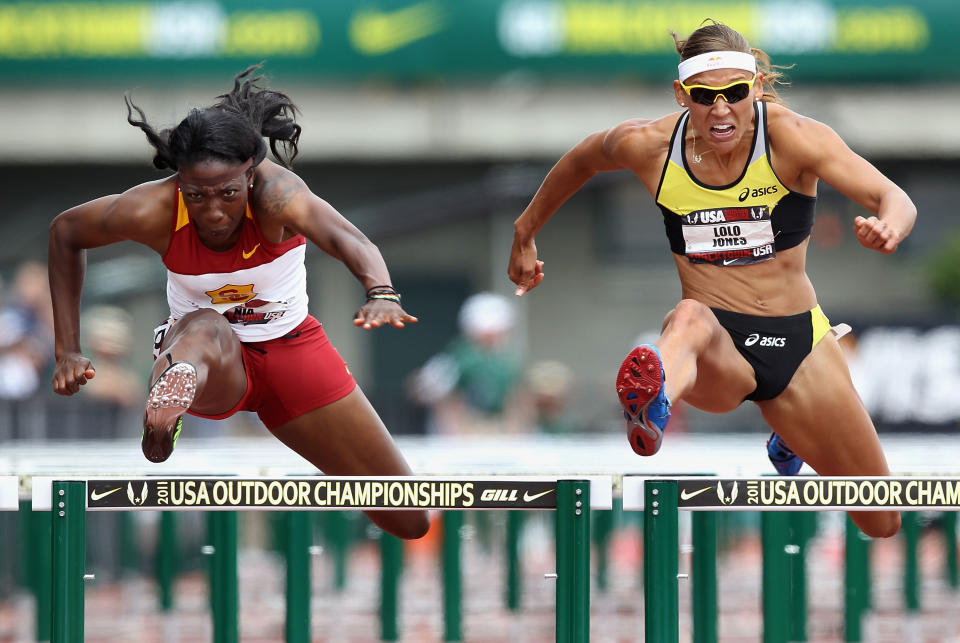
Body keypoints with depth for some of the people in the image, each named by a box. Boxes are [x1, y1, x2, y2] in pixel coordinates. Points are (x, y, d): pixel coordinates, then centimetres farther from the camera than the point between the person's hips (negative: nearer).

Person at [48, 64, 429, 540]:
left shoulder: (274, 191, -30)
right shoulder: (154, 210, -24)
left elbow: (342, 236, -51)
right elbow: (65, 232, -4)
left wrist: (380, 292, -73)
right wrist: (67, 351, -7)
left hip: (291, 348, 1)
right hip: (212, 360, -1)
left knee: (409, 521, 3)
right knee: (206, 329, -41)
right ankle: (173, 383, -76)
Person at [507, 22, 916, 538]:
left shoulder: (791, 137, -15)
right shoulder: (650, 146, -7)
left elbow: (895, 199, -28)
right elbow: (580, 162, 17)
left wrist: (889, 226, -52)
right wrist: (525, 234, 26)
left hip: (797, 340, 1)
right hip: (714, 343, -1)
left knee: (882, 524, 10)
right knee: (691, 319, -41)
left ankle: (792, 441, 46)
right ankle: (652, 408, -80)